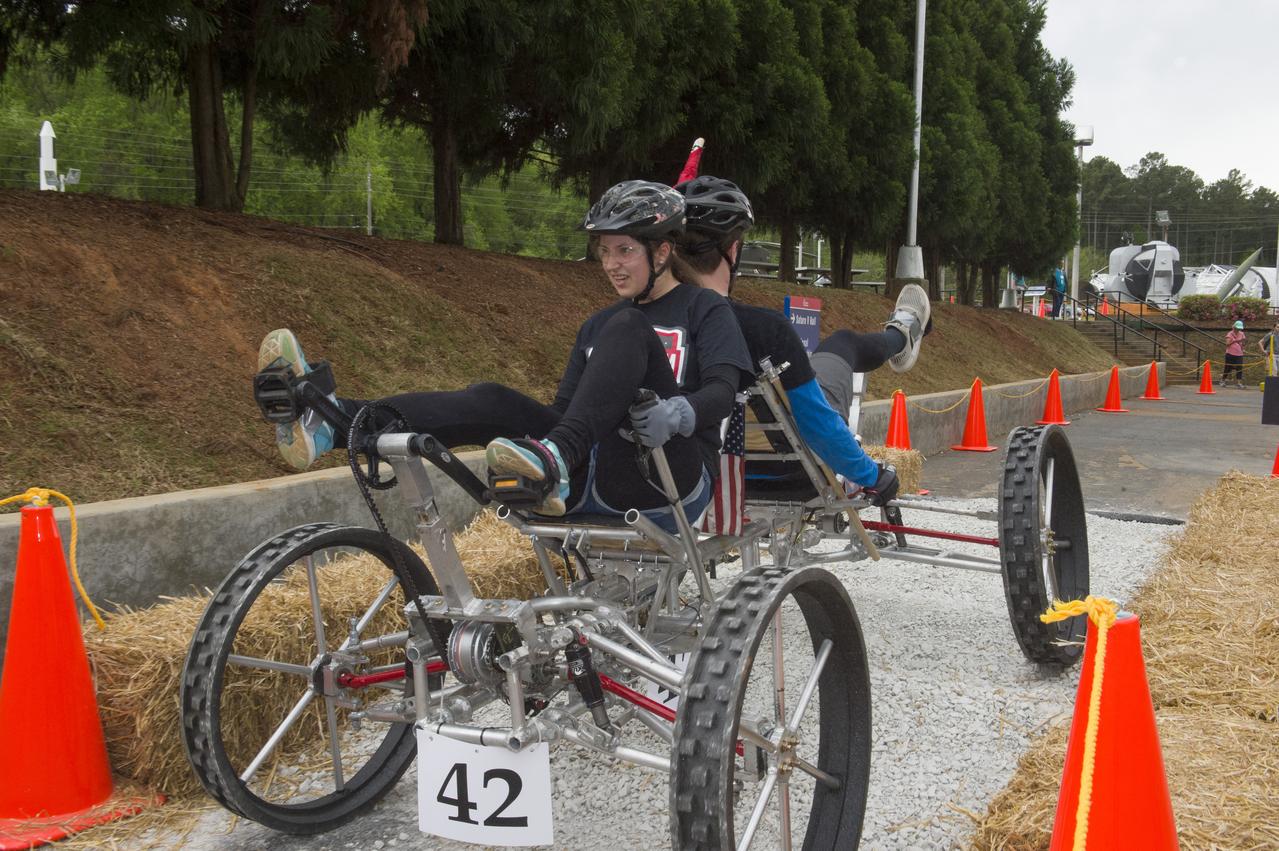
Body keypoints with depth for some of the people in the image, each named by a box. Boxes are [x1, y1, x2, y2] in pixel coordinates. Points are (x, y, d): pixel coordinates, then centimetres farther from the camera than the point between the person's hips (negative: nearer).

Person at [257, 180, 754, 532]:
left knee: (627, 331, -25)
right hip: (594, 487, 5)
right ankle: (328, 421, -37)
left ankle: (554, 459, -47)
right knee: (491, 402, -18)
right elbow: (563, 409, 19)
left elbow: (723, 390, -11)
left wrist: (680, 412, -33)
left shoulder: (706, 311, 7)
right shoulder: (598, 326, 24)